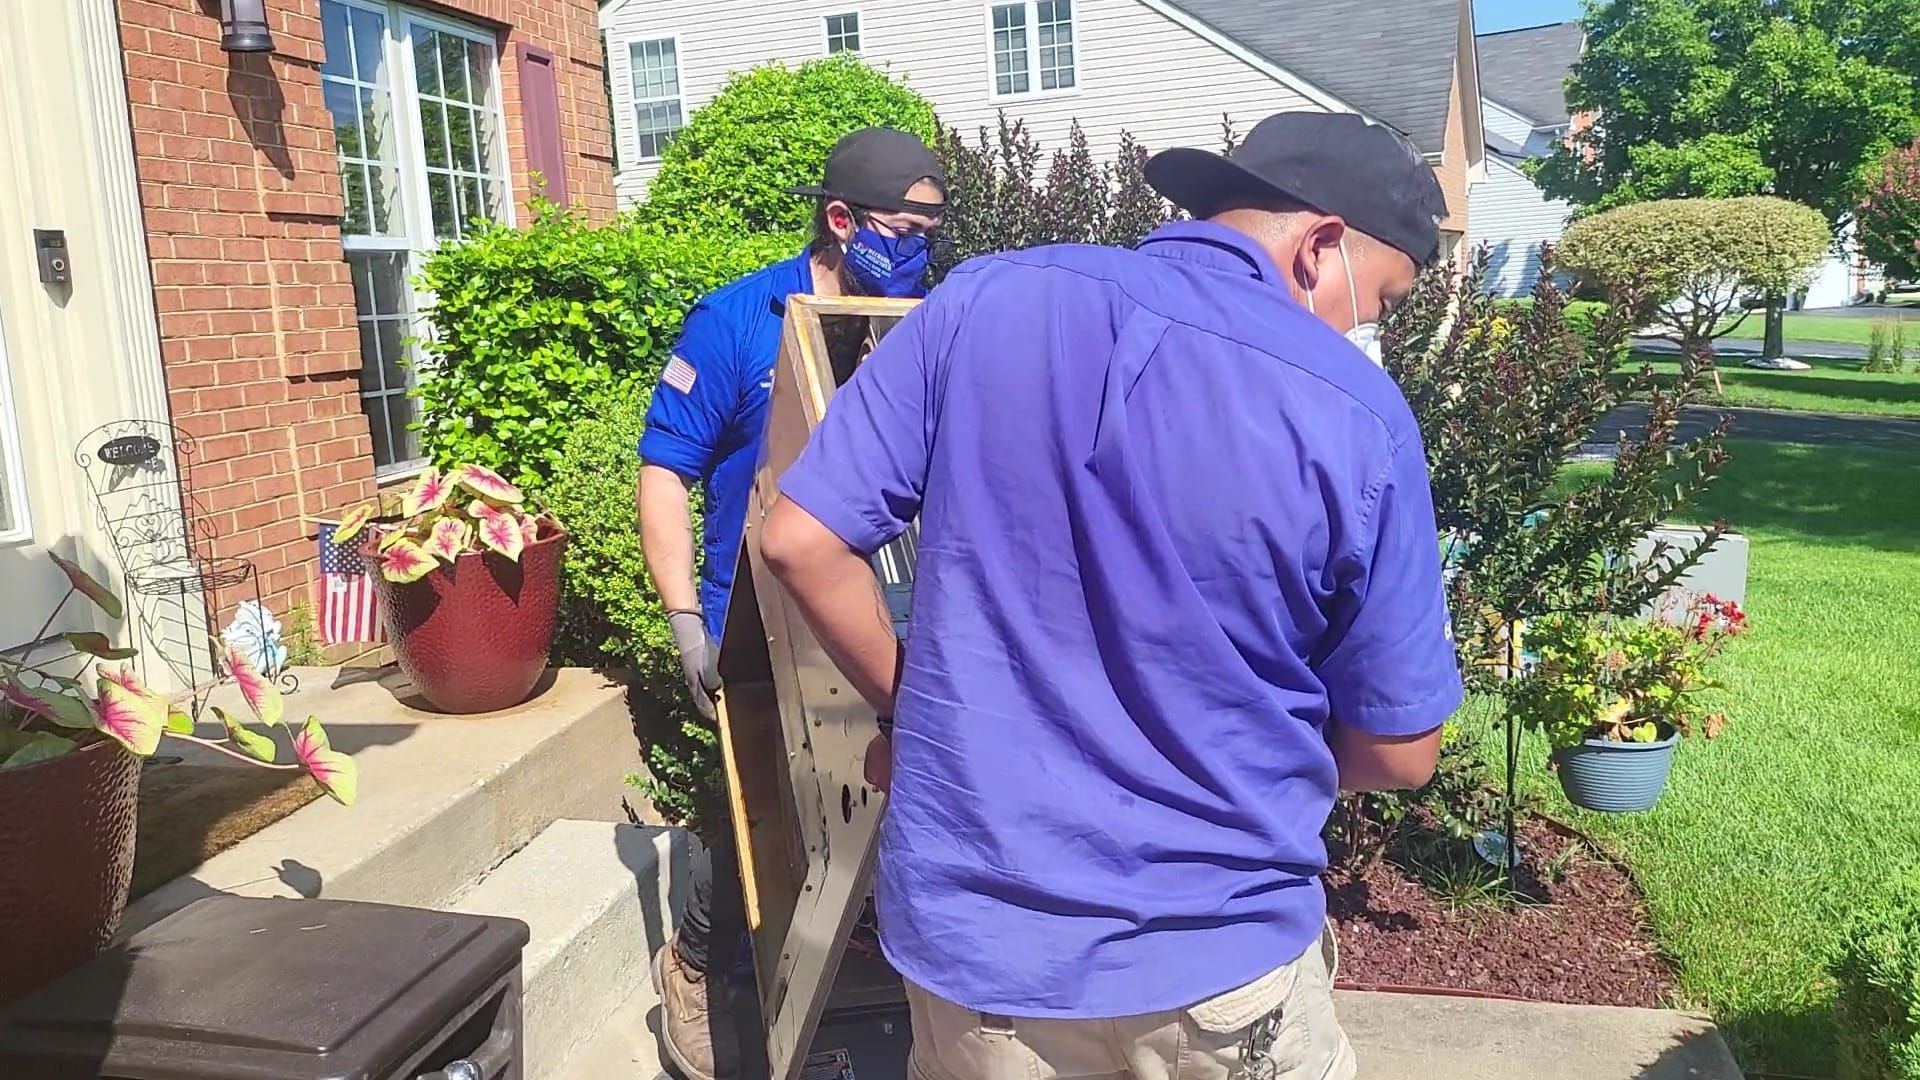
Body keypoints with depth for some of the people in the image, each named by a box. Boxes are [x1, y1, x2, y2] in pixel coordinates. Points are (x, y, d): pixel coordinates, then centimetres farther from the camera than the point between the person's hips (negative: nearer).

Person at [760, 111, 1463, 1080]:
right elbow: (1398, 752, -6)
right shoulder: (1357, 416, -13)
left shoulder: (983, 302, -8)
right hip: (1213, 955, -1)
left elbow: (801, 541, -6)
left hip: (967, 927, 2)